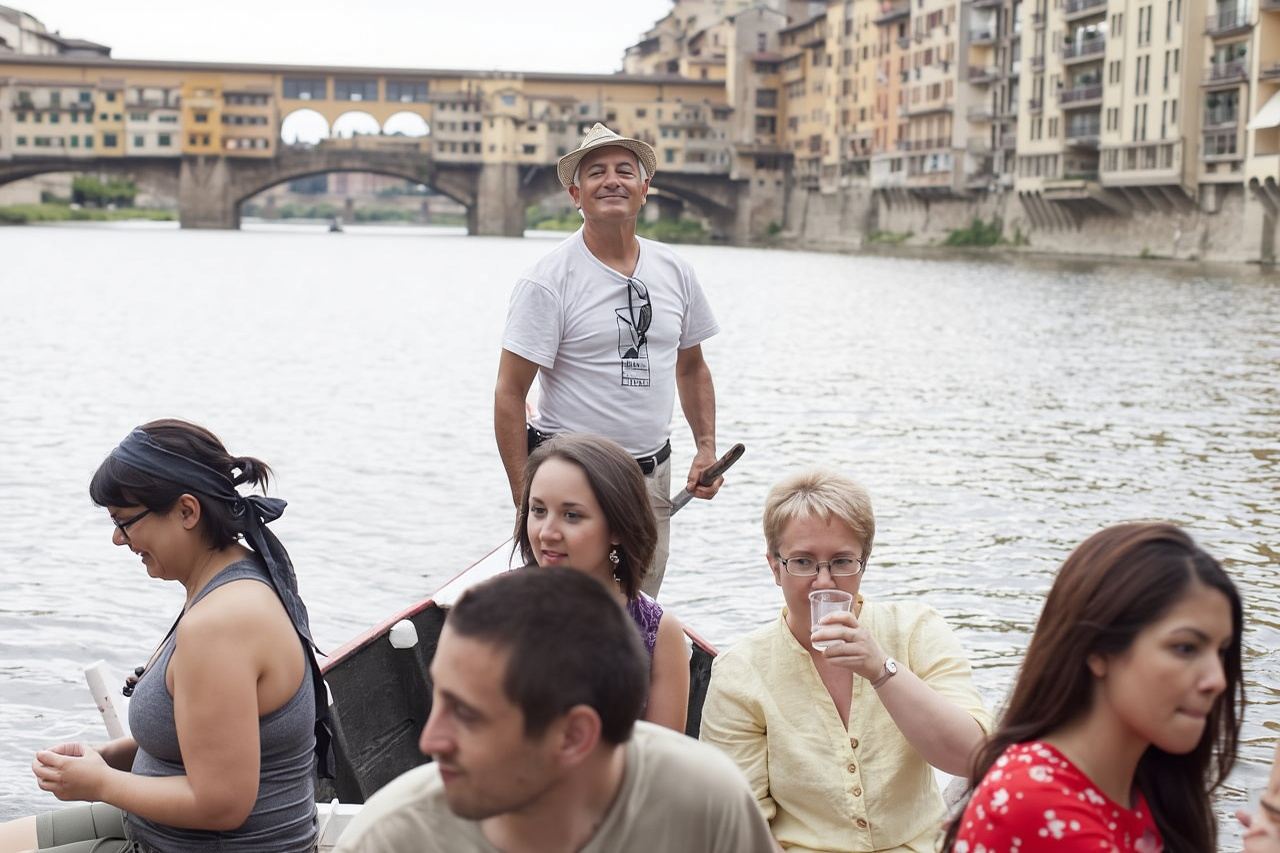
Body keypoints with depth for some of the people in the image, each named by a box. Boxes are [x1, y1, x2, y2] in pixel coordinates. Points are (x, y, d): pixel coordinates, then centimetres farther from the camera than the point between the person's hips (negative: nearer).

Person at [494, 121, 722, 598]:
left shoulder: (675, 273, 7)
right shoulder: (549, 281, -10)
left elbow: (691, 367, 20)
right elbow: (509, 394, -11)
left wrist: (706, 447, 7)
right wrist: (525, 499, -16)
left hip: (653, 476, 6)